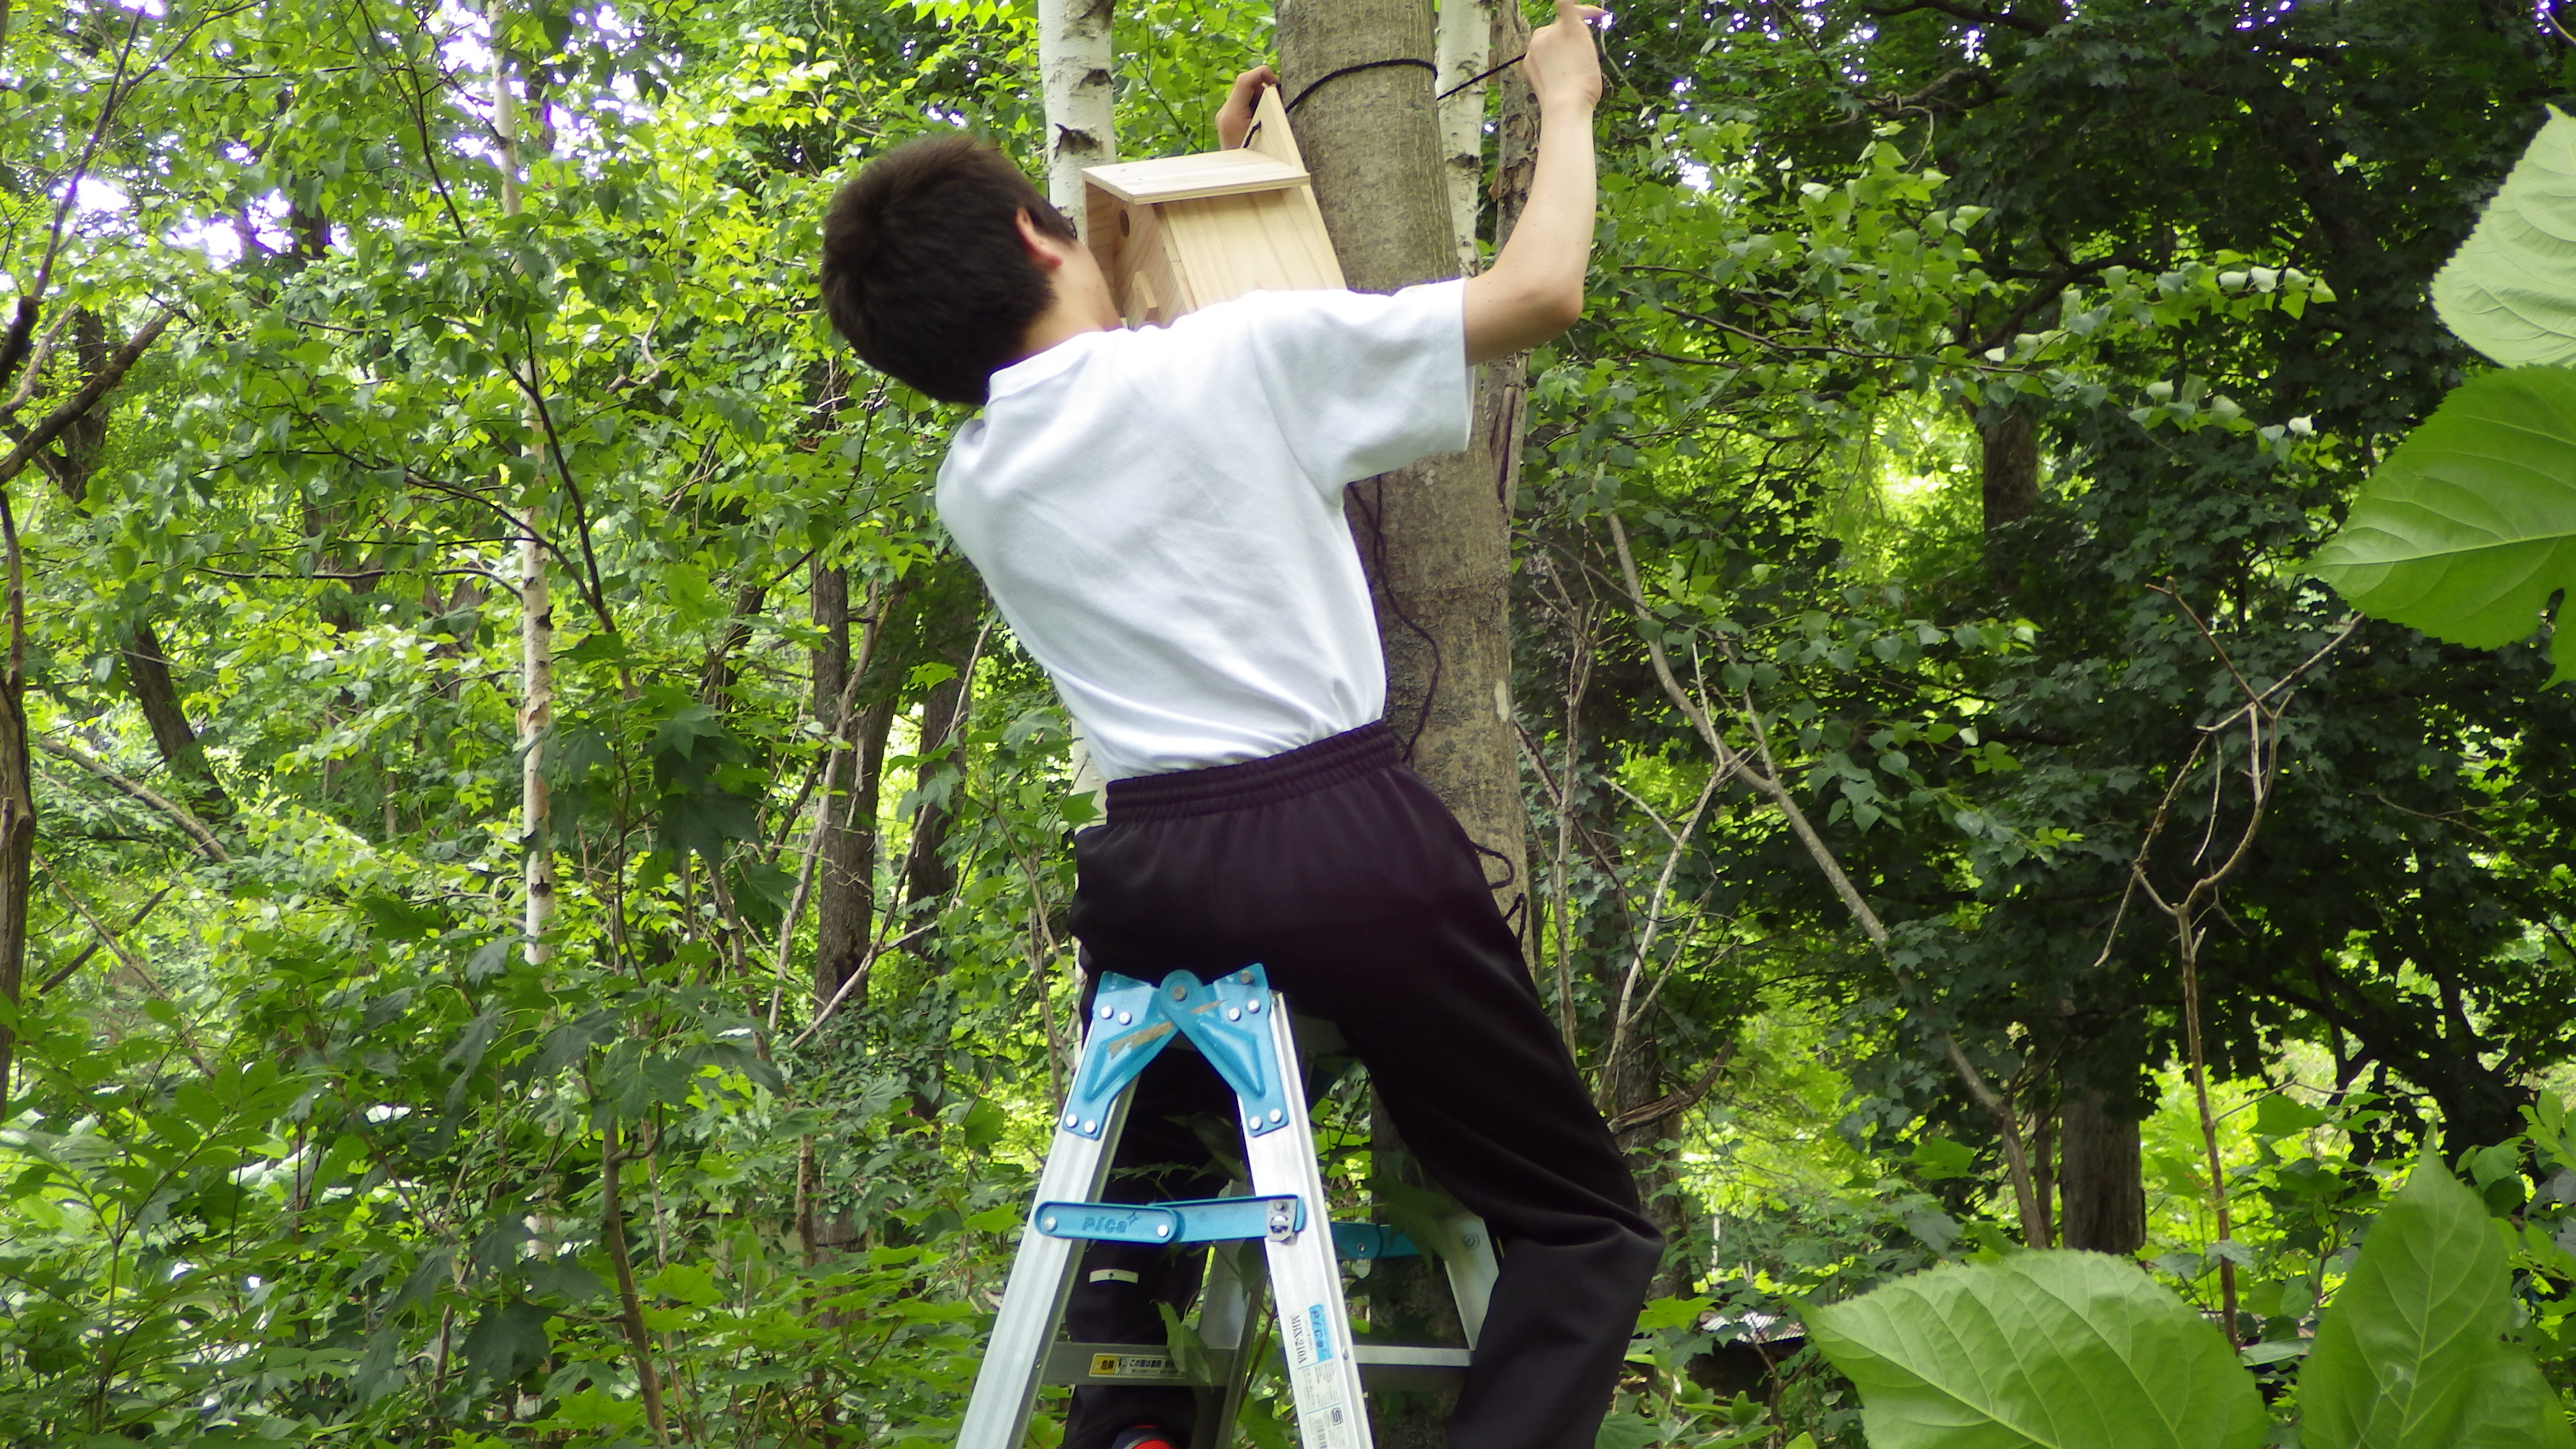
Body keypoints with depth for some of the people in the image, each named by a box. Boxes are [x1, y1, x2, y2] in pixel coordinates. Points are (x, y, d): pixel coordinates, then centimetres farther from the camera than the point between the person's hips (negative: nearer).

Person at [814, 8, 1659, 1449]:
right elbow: (1540, 292, -3)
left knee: (1141, 1174, 34)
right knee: (1586, 1224, 8)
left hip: (1148, 869, 5)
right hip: (1348, 844, -4)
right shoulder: (1244, 352, -6)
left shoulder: (975, 484, 11)